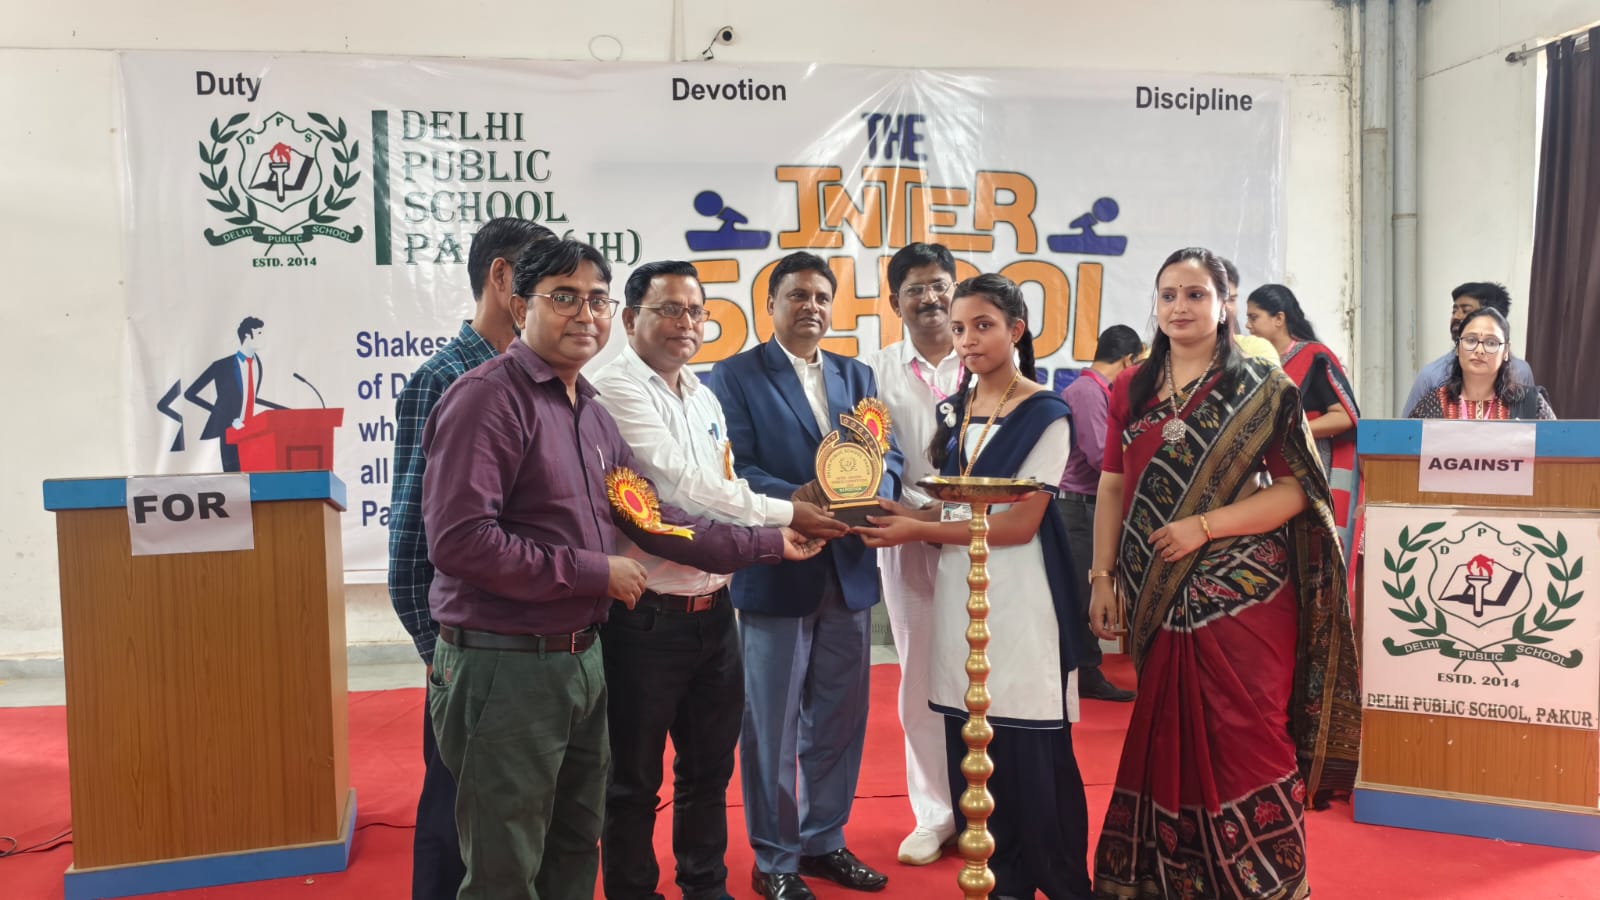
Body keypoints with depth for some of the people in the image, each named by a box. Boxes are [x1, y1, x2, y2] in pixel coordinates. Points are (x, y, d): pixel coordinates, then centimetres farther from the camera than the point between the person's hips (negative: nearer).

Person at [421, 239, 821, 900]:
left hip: (581, 659, 9)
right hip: (505, 667, -9)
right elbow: (459, 541, -25)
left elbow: (646, 517, 13)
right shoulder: (488, 398, -16)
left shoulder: (591, 412, 13)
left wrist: (766, 545, 12)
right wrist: (595, 573, -17)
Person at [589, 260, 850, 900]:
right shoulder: (616, 388, -13)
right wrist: (785, 515, -14)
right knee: (634, 780, 9)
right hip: (646, 617, -7)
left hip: (712, 610, 8)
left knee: (710, 766, 20)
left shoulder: (704, 397, 13)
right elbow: (682, 485, -19)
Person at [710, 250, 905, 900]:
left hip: (850, 571, 5)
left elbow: (888, 456, 5)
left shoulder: (857, 376, 13)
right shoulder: (735, 375, -2)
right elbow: (735, 468, -12)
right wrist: (793, 499, -28)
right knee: (772, 725, 5)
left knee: (839, 720, 15)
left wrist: (870, 490, -17)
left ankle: (824, 841, 31)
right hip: (774, 572, -5)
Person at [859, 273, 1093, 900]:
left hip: (1019, 601, -6)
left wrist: (919, 531, -12)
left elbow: (1020, 523, -12)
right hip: (959, 595, 6)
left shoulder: (1044, 414, -6)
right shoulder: (953, 413, 13)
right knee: (971, 753, 8)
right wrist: (905, 515, -3)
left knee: (1031, 755, -1)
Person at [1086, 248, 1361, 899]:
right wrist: (1103, 576, 4)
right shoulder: (1131, 390, 10)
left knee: (1241, 738, -2)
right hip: (1158, 597, 4)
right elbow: (1113, 488, 9)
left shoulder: (1261, 389, -1)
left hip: (1241, 593, -3)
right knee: (1164, 734, 10)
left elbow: (1295, 489, -7)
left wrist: (1204, 525, -17)